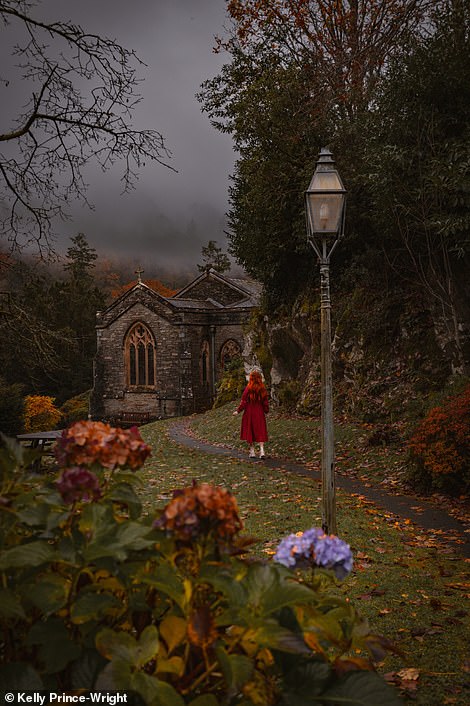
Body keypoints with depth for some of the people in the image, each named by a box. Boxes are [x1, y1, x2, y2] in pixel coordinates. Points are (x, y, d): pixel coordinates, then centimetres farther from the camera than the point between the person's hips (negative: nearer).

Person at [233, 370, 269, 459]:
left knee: (250, 431, 9)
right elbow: (265, 402, 2)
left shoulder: (248, 389, -12)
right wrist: (266, 411, 17)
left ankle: (252, 451, 14)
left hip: (249, 413, -2)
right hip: (260, 414, 2)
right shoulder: (263, 389, -3)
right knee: (260, 431, 6)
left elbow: (244, 402, -11)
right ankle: (262, 450, -9)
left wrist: (238, 411, 0)